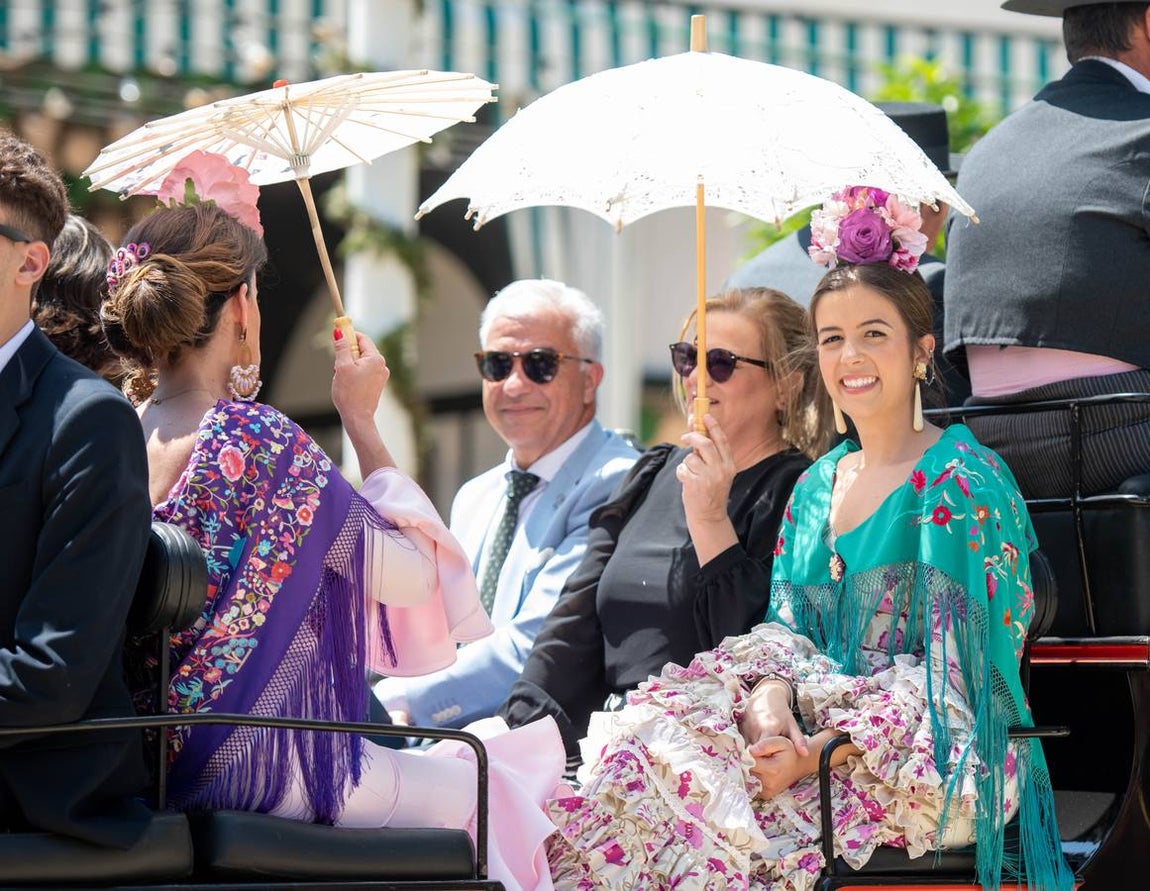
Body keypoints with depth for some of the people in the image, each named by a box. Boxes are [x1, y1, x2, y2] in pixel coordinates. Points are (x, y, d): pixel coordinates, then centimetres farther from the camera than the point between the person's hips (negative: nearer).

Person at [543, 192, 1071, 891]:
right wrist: (771, 707, -13)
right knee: (651, 740, -21)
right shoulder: (815, 487, 18)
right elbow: (783, 631, 12)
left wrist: (819, 751, -24)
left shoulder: (960, 482, -6)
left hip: (931, 759, -6)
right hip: (819, 722, 6)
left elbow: (950, 676, -13)